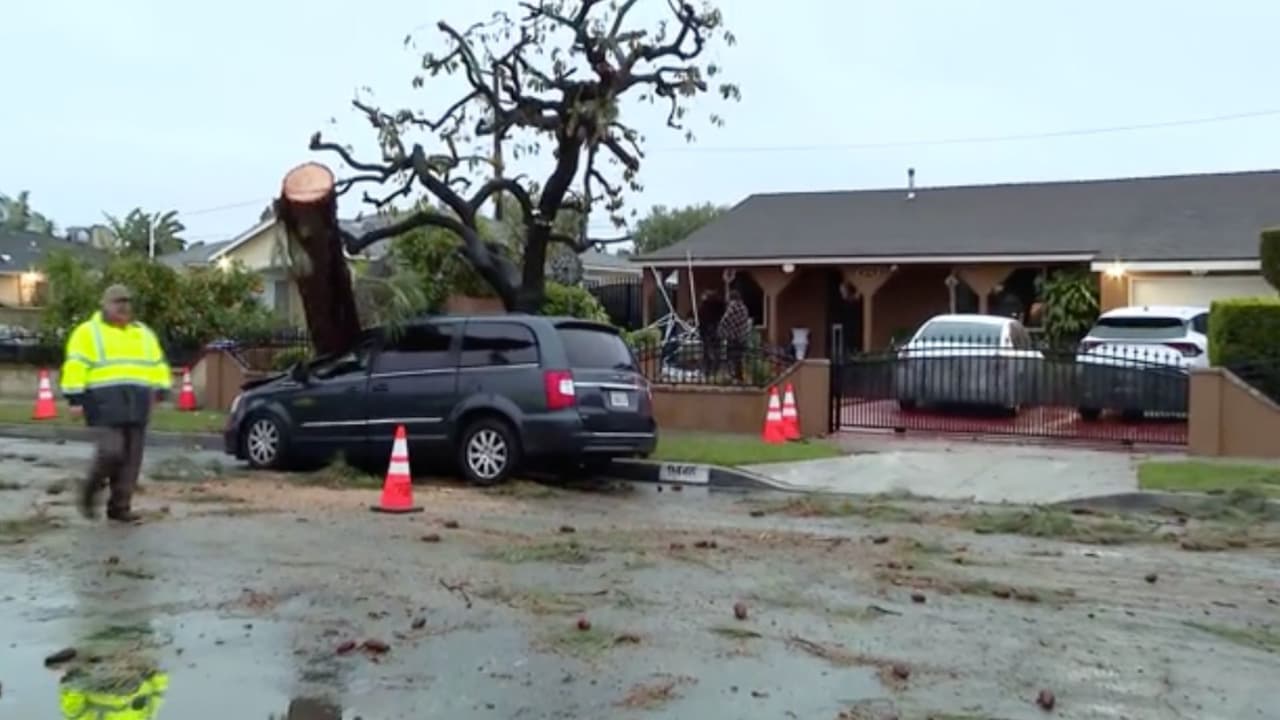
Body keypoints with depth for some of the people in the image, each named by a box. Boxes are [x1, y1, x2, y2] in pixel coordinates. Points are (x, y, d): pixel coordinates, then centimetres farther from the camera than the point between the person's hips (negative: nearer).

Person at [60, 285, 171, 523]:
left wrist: (161, 389, 10)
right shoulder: (88, 332, 4)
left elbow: (157, 364, 21)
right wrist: (76, 398, -11)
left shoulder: (143, 333, 19)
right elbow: (76, 367, -3)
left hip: (136, 406, 5)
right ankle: (90, 490, 9)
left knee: (131, 458, 2)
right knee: (110, 451, -17)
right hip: (105, 403, -5)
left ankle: (120, 506, 10)